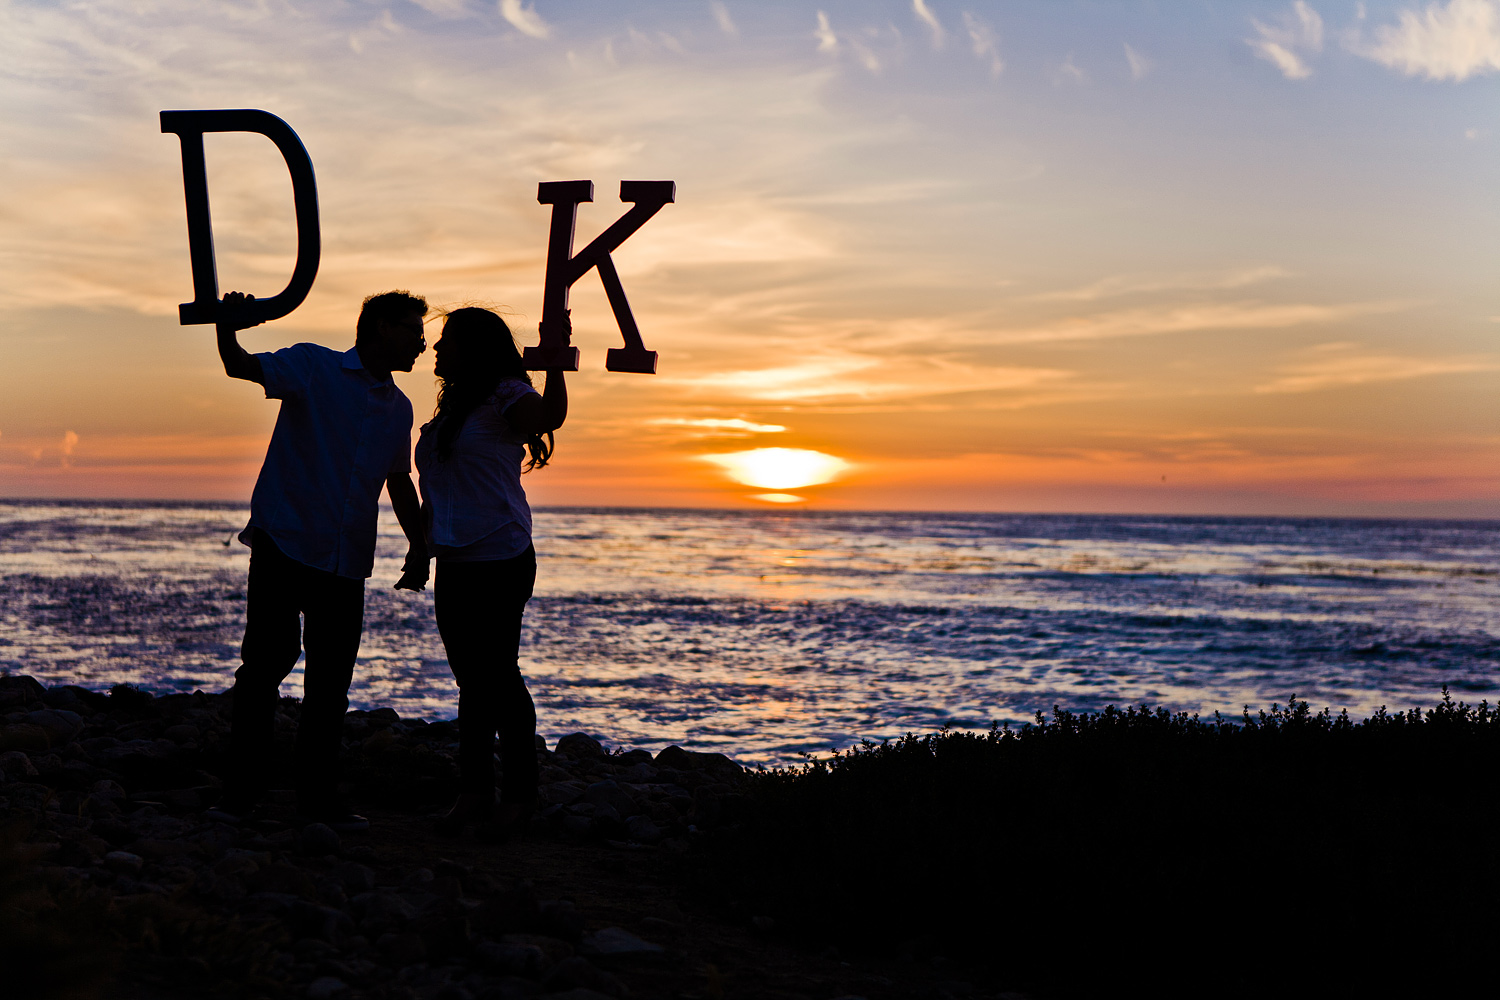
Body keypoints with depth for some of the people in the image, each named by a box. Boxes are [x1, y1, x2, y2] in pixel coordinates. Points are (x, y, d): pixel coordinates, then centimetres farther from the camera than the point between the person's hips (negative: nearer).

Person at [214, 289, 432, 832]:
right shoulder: (313, 367, -1)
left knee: (331, 683, 6)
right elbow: (242, 367, -13)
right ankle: (240, 794, 4)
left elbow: (400, 482, 25)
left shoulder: (399, 407, 16)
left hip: (347, 563, 5)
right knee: (266, 664, -6)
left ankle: (318, 798, 15)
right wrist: (227, 328, -31)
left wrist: (419, 546, 17)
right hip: (285, 544, -5)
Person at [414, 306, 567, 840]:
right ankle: (474, 791, 16)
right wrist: (425, 545, 24)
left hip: (500, 559, -8)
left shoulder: (504, 395, -7)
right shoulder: (453, 405, 19)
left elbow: (549, 418, -30)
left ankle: (519, 795, 4)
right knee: (471, 678, 10)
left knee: (497, 676, -5)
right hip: (454, 561, 8)